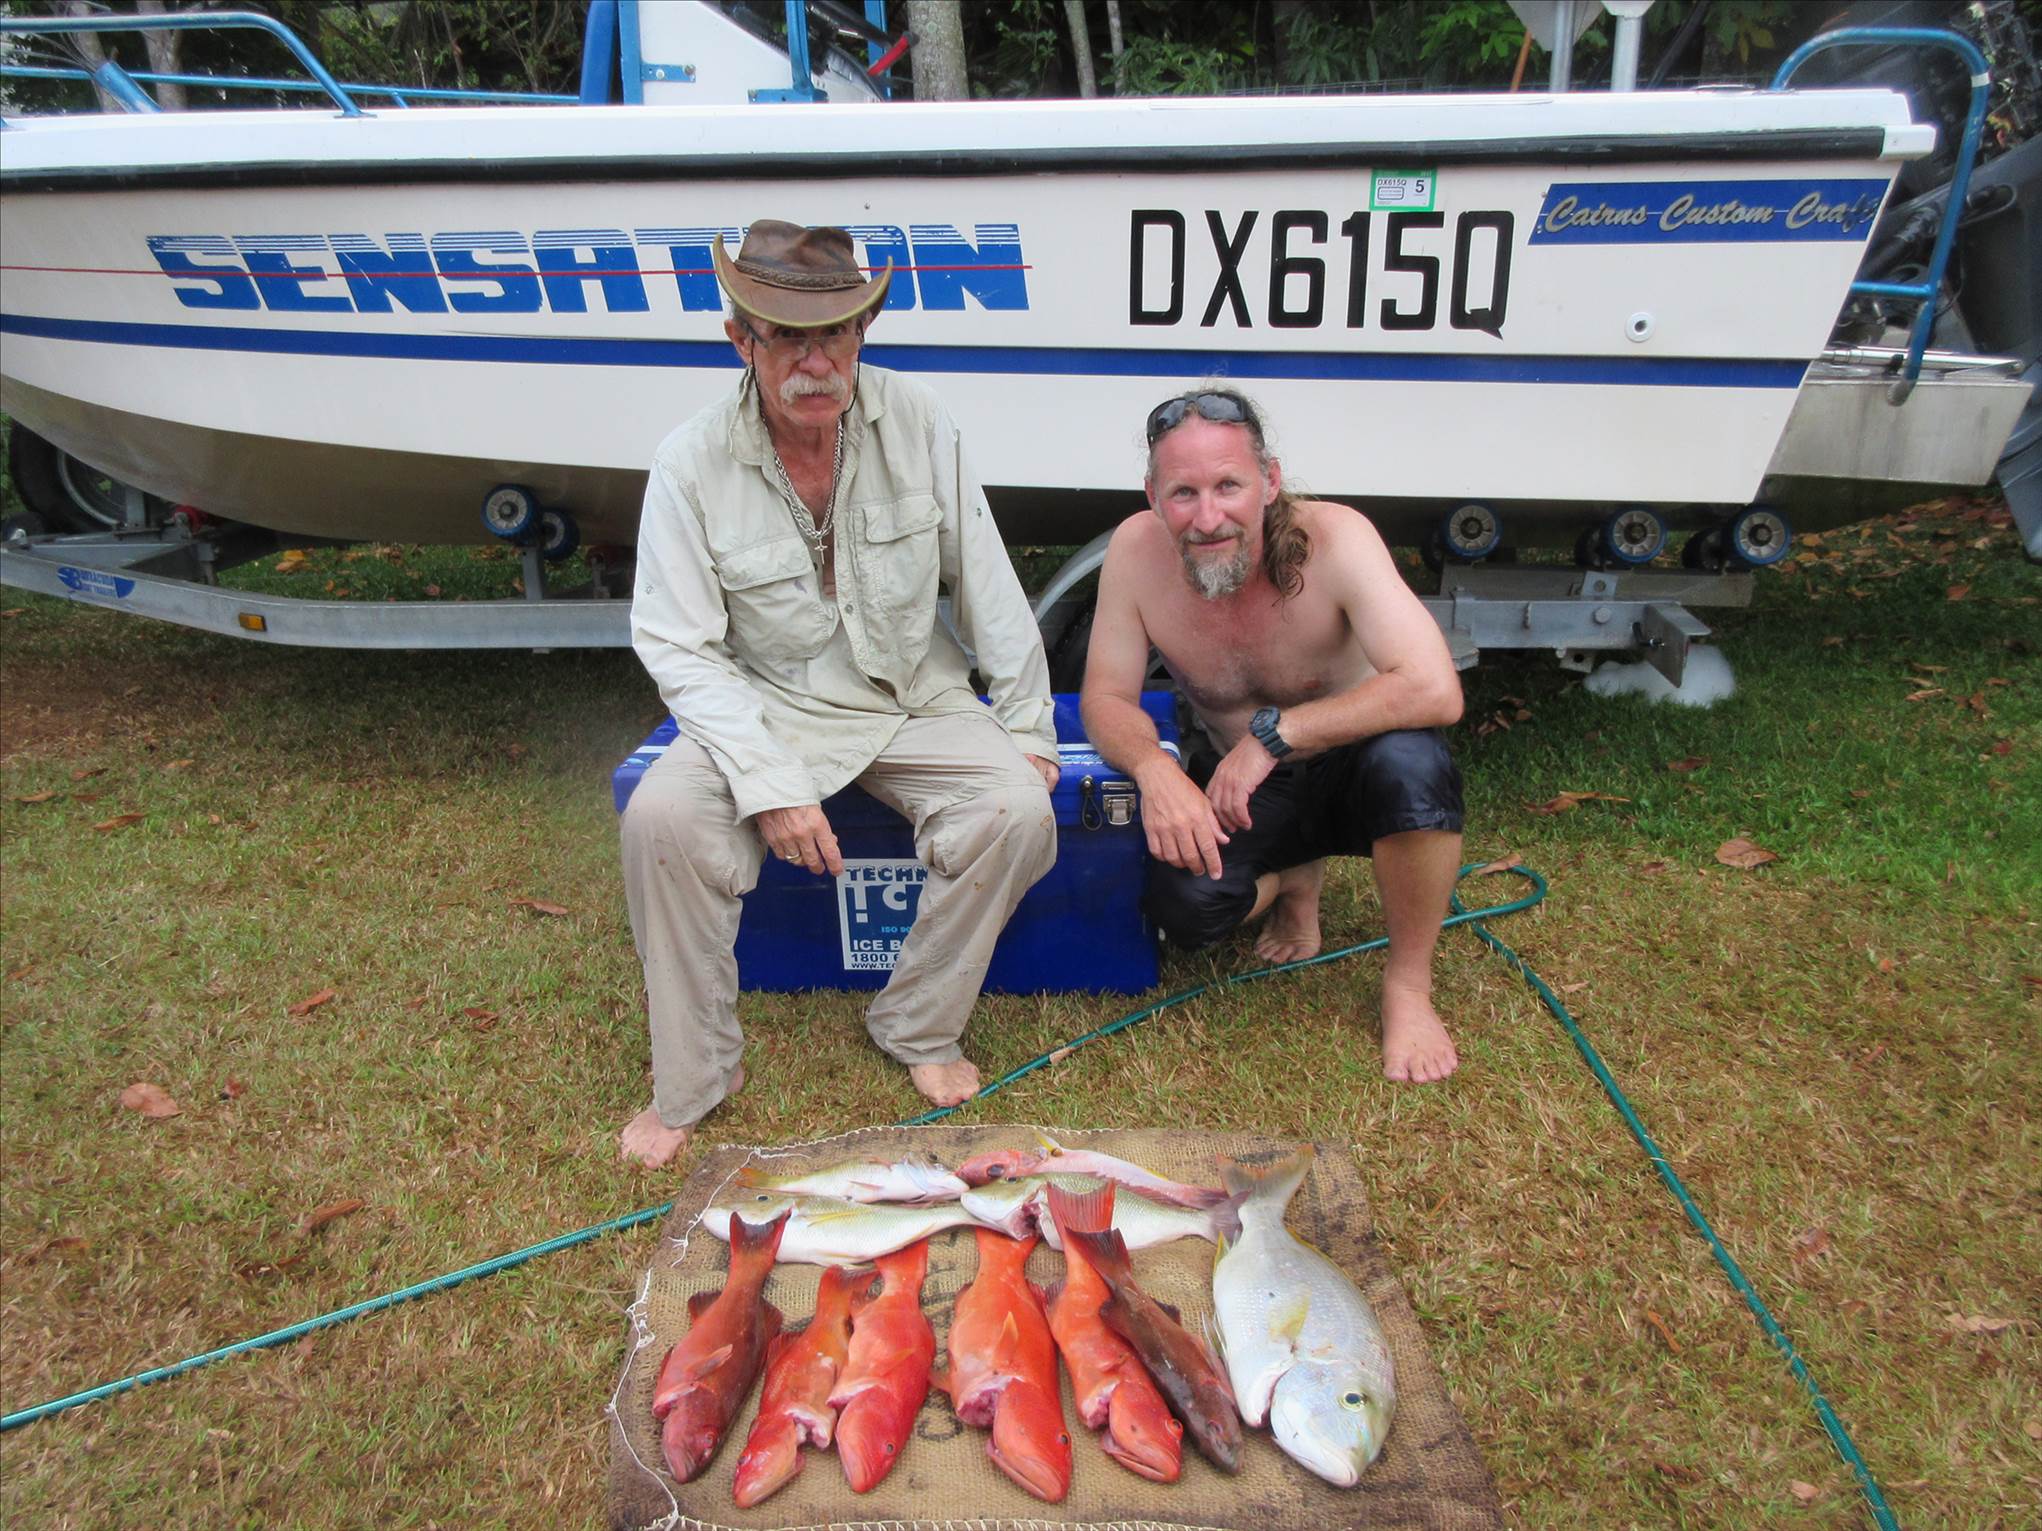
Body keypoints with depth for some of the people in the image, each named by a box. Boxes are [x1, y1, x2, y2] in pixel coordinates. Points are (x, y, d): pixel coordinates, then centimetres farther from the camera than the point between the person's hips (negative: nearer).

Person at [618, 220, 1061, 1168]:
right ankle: (691, 1079, -5)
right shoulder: (692, 465, -14)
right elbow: (678, 648, -14)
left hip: (915, 698, 2)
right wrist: (770, 780, -25)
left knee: (1018, 809, -24)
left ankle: (920, 1030, 0)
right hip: (767, 705, -1)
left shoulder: (916, 423, -8)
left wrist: (1027, 722, 0)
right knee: (662, 817, -27)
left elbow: (985, 583, 0)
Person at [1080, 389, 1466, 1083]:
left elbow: (1436, 691, -35)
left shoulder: (1334, 538, -27)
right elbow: (1107, 698, -10)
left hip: (1347, 771, -2)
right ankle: (1295, 880, 12)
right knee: (1182, 906, -26)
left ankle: (1408, 985, -11)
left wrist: (1273, 732, -34)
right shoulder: (1136, 549, -18)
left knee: (1409, 762, -37)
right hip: (1229, 789, 2)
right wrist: (1153, 767, -33)